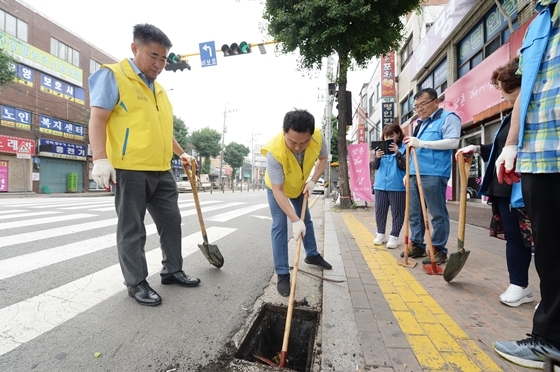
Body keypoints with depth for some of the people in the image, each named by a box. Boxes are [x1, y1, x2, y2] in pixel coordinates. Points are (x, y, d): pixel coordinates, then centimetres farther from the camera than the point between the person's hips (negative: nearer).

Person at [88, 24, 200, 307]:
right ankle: (136, 283, 17)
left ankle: (172, 270, 27)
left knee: (171, 221, 12)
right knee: (132, 229, 3)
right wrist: (100, 158, -21)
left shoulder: (159, 89, 21)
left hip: (162, 170, 8)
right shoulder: (113, 75, -2)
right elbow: (98, 119, -10)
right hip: (130, 170, -8)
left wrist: (182, 153, 30)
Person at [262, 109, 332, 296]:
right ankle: (282, 274, 1)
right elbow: (278, 191, -38)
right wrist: (295, 220, -40)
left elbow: (323, 159, -8)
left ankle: (312, 255, 39)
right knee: (279, 226, -10)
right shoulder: (274, 151, -44)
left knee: (306, 220, 17)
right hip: (277, 187, -4)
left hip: (300, 185, 5)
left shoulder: (318, 138, -33)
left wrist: (313, 182, -21)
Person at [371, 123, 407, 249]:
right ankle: (380, 233, 25)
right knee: (380, 211, 12)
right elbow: (374, 167, 6)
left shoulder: (403, 148, -4)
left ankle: (394, 236, 13)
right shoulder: (381, 148, 9)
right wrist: (377, 157, -14)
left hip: (397, 186, -4)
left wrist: (398, 153, -24)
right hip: (380, 186, 4)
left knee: (397, 212, 4)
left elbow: (405, 166, -12)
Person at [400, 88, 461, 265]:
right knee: (415, 213, 11)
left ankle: (439, 250, 7)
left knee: (437, 214, -2)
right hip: (415, 174, 8)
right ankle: (417, 245, 21)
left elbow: (453, 142, -15)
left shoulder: (448, 118, 1)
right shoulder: (420, 123, 24)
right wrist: (408, 172, 22)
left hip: (434, 175, -8)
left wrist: (421, 143, -18)